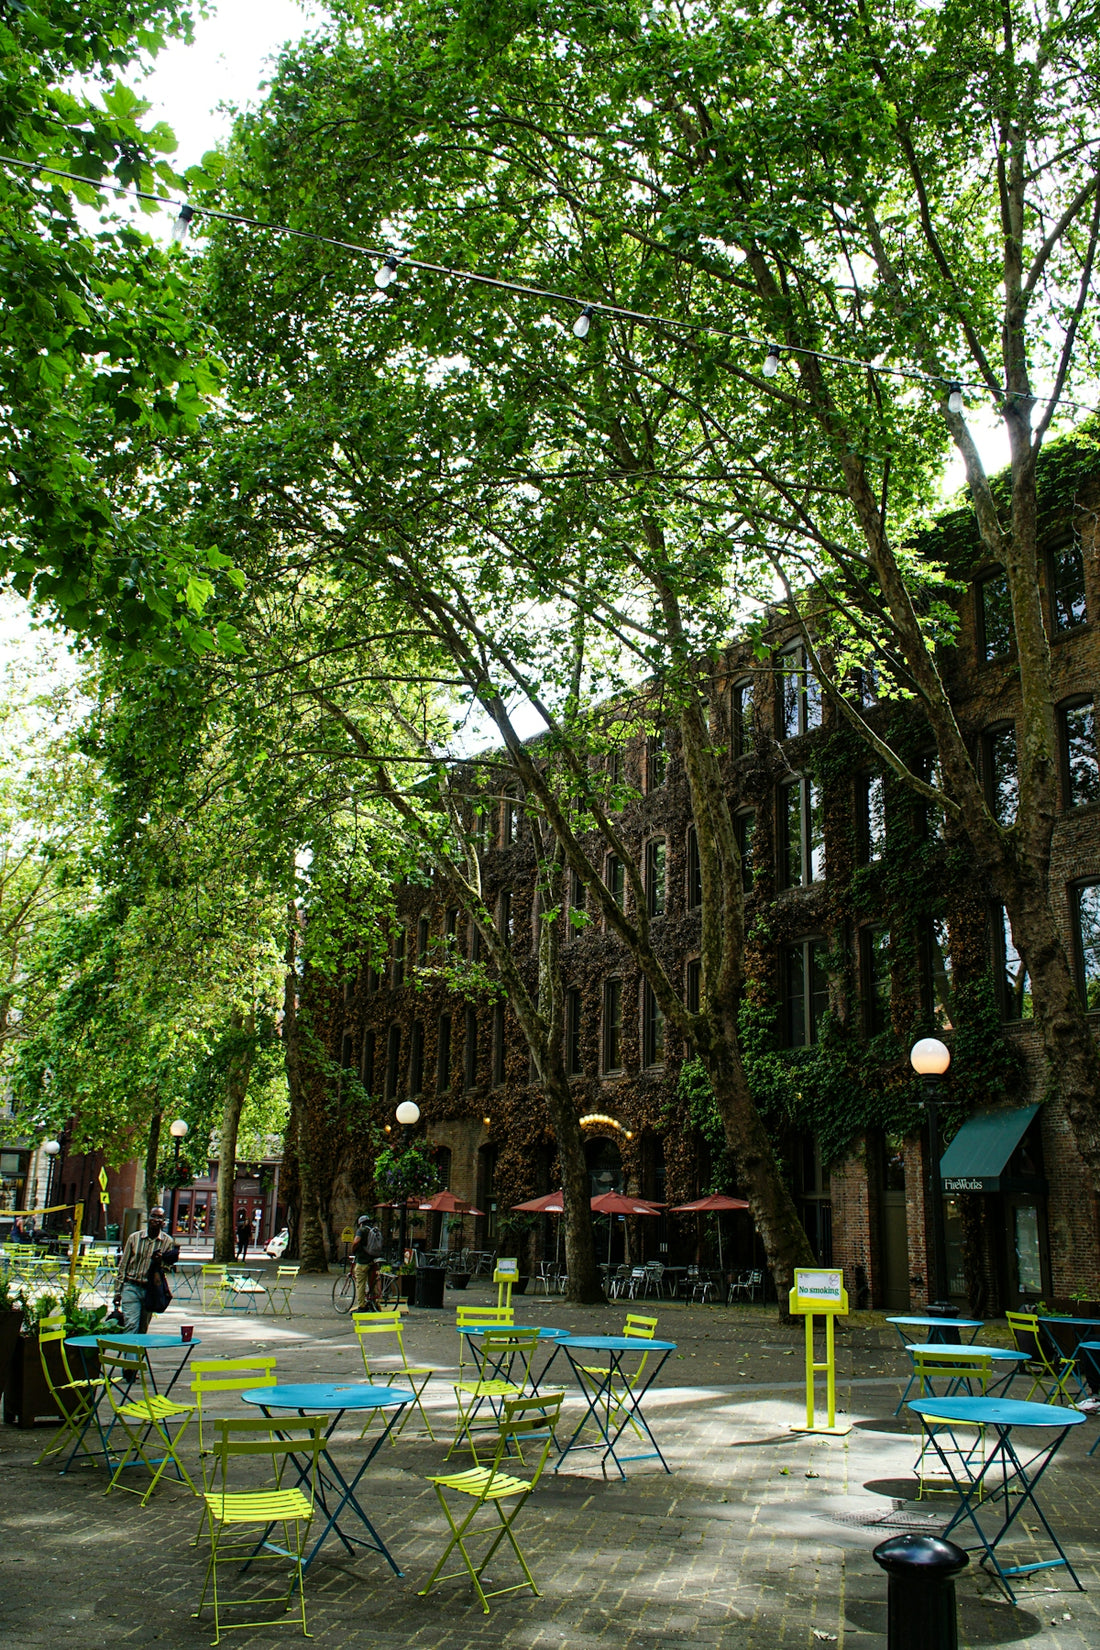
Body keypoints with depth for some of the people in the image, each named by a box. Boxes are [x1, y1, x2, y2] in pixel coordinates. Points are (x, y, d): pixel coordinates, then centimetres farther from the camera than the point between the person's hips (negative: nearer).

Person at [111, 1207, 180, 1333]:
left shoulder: (167, 1242, 4)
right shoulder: (134, 1237, 3)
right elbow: (123, 1265, 5)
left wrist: (160, 1260, -16)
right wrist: (117, 1292, 2)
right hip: (131, 1287, -1)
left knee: (143, 1329, 9)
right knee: (131, 1325, -13)